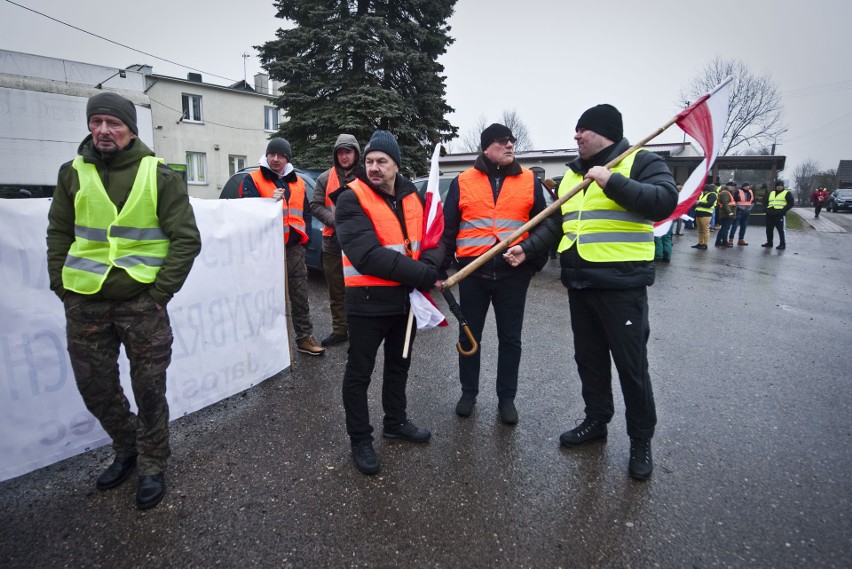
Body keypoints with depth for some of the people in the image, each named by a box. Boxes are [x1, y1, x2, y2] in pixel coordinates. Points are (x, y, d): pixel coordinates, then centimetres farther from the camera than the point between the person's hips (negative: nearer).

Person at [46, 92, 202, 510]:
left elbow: (186, 239, -6)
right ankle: (127, 449, 38)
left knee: (148, 389, 5)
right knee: (95, 388, 13)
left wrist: (160, 292, -10)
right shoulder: (73, 173, 7)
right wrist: (61, 285, 3)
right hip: (84, 302, 4)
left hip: (141, 300, -4)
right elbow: (58, 233, 14)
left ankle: (151, 465, 26)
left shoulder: (158, 174, -3)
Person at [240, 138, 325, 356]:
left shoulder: (297, 182, 16)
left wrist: (303, 235, 2)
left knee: (300, 296, 9)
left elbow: (305, 212, 16)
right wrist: (271, 201, -24)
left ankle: (305, 337, 19)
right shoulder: (252, 180, 2)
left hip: (294, 247, 4)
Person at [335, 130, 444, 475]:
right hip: (368, 301, -6)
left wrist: (429, 265, -22)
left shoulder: (413, 197, 6)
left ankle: (395, 422, 42)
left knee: (399, 364, 22)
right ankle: (360, 439, 26)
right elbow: (369, 256, -27)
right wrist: (424, 276, -27)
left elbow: (435, 239, 2)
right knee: (360, 372, 7)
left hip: (407, 298, 7)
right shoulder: (351, 200, -15)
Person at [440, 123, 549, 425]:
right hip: (472, 271, 0)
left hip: (513, 272, 1)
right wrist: (442, 265, -1)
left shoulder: (529, 181, 5)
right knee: (469, 336, 11)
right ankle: (468, 392, 29)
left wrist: (535, 261, 3)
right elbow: (447, 227, 4)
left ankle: (506, 398, 25)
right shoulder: (462, 182, 3)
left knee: (510, 338, 9)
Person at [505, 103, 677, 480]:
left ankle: (641, 440, 20)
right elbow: (555, 223, 16)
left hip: (622, 284, -6)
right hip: (579, 283, 7)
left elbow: (664, 201, -20)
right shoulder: (572, 174, 16)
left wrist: (613, 182, -24)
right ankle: (596, 421, 34)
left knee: (631, 364, 3)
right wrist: (527, 248, 3)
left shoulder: (640, 161, -3)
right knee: (588, 358, 16)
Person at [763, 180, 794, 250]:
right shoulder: (771, 193, 20)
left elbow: (790, 204, -3)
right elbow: (766, 202, 28)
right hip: (769, 214, 5)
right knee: (769, 229, 11)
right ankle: (769, 242, 23)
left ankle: (782, 244, -1)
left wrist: (783, 210, -16)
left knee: (781, 230, -6)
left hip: (779, 215, -5)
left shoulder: (787, 193, 4)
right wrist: (767, 209, 9)